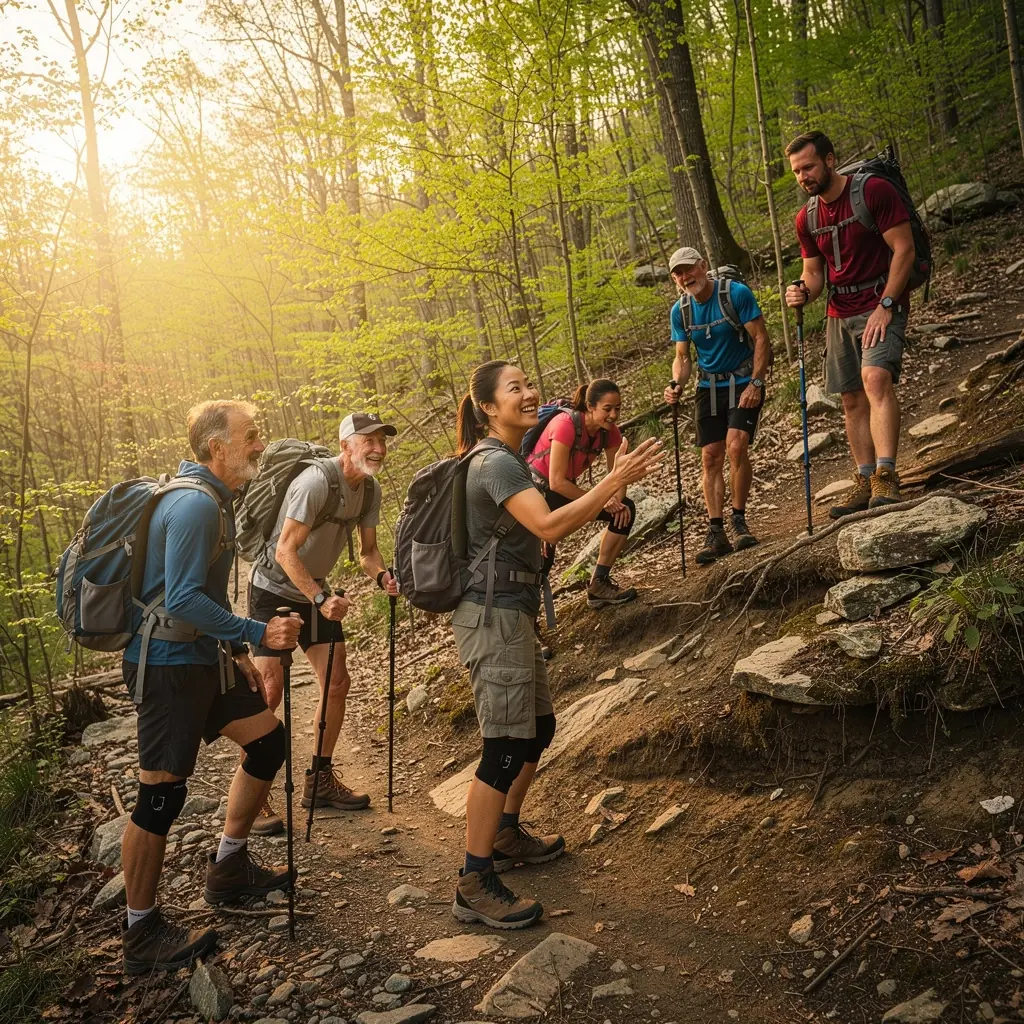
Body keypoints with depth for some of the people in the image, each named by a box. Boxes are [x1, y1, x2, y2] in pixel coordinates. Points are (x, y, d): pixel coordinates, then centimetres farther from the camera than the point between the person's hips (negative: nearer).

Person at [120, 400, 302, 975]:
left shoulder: (213, 501, 12)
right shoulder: (195, 505, -20)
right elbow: (182, 602, -26)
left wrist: (238, 654, 18)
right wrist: (258, 634, -24)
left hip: (204, 657, 10)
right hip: (169, 664, -10)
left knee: (269, 740, 15)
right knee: (162, 794, -1)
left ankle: (229, 869, 30)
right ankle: (143, 935, 14)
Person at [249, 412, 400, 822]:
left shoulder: (370, 489, -3)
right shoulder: (316, 481, -27)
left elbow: (367, 549, 4)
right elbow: (285, 550, -30)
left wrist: (382, 575, -18)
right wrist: (321, 599, -37)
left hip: (314, 592, 8)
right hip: (274, 591, -8)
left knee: (338, 683, 5)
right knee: (270, 688, -13)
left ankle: (320, 780, 20)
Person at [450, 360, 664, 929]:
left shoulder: (509, 459, 15)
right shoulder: (496, 463, -17)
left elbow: (538, 530, 19)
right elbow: (548, 526, -30)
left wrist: (599, 504, 10)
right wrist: (617, 480, -31)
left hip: (512, 612, 10)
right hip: (493, 616, -10)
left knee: (538, 728, 20)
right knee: (506, 747, -8)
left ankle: (506, 837, 37)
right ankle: (474, 887, 1)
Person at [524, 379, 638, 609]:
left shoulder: (609, 431, -9)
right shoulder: (566, 425, -29)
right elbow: (557, 482, -29)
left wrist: (617, 500, -26)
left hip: (563, 490, 7)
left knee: (625, 510, -2)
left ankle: (599, 583, 1)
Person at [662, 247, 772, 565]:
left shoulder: (737, 293, -14)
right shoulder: (680, 311, 0)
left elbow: (761, 339, -12)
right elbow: (682, 357, 6)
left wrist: (756, 383, -19)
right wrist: (677, 385, -15)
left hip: (743, 381, -4)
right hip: (709, 386, 4)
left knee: (736, 447, -20)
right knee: (711, 458, -2)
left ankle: (739, 521, -3)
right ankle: (716, 533, 2)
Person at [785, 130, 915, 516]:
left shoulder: (874, 191, -10)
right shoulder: (806, 219, 8)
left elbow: (904, 249, -12)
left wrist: (885, 305, -19)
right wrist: (804, 292, -10)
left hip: (882, 304, -6)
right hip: (840, 314, 7)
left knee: (875, 378, -28)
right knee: (852, 399, 6)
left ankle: (885, 475, -32)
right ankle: (865, 482, 13)